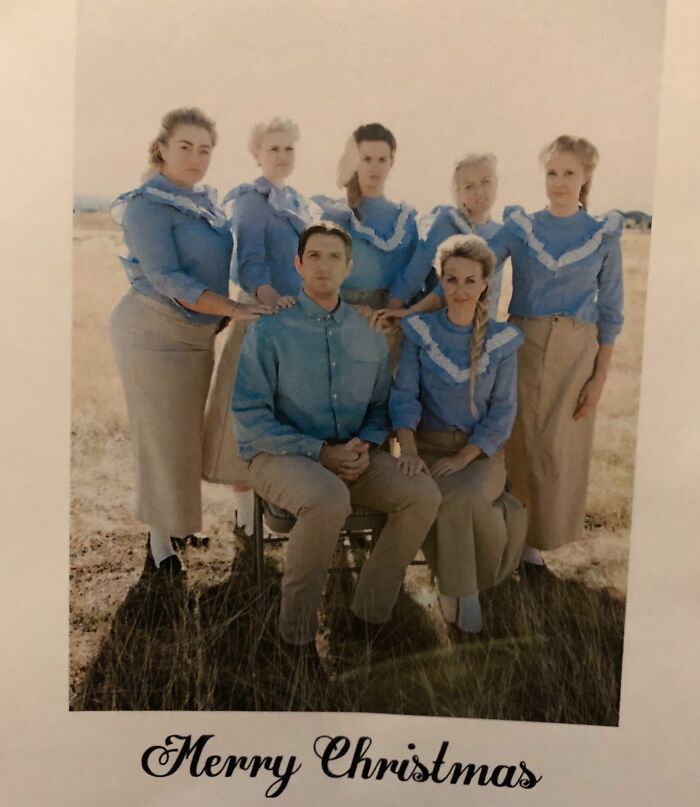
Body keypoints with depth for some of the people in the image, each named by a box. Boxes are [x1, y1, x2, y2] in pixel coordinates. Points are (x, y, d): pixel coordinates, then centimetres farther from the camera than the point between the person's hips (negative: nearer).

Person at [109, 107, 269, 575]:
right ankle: (160, 539, 12)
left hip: (199, 332, 7)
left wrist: (222, 320, 8)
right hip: (154, 331, -7)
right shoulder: (148, 204, -13)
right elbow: (166, 279, -22)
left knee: (188, 433, 12)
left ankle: (178, 523, 27)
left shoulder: (207, 201, 10)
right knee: (163, 436, -1)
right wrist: (233, 309, -27)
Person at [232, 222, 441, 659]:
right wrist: (320, 453, -17)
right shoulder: (270, 329, -5)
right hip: (281, 455, -5)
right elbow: (249, 415, -9)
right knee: (330, 499, -37)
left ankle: (371, 614, -2)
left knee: (423, 494, -19)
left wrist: (366, 445, -7)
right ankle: (297, 631, -15)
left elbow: (380, 404, 17)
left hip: (351, 455, 5)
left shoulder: (368, 331, 9)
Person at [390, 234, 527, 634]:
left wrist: (464, 458, -14)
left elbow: (503, 410, 0)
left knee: (463, 495, -31)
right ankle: (464, 590, -7)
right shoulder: (419, 330, 2)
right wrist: (409, 450, -20)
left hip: (482, 450, 0)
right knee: (427, 496, -31)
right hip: (429, 444, 0)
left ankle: (459, 588, -2)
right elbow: (404, 395, -4)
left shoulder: (502, 340, 2)